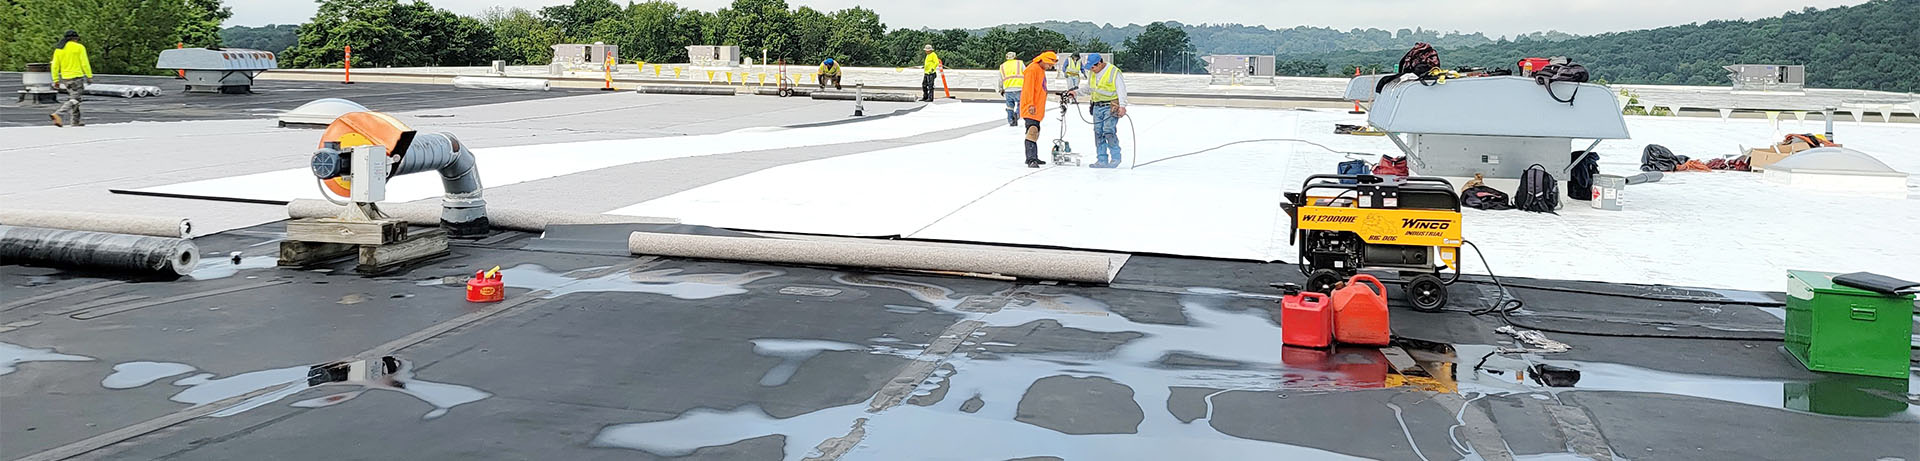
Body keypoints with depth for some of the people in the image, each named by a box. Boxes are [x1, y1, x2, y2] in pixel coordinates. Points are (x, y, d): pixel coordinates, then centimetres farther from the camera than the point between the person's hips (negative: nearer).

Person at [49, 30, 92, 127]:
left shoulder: (58, 49, 9)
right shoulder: (79, 47, -6)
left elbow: (55, 66, 8)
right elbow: (85, 63, -9)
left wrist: (56, 80, 12)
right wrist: (89, 76, -1)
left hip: (65, 78, 6)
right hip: (77, 76, -6)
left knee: (73, 97, 18)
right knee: (74, 100, -6)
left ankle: (75, 121, 19)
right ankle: (57, 114, -25)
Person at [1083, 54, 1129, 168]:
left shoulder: (1114, 72, -10)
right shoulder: (1091, 73, 12)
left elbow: (1121, 89, -11)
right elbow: (1089, 88, 26)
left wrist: (1122, 106, -19)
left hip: (1111, 106, -7)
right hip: (1097, 106, 7)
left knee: (1109, 131, -15)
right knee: (1098, 132, 3)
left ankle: (1115, 157, -2)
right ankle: (1102, 160, 8)